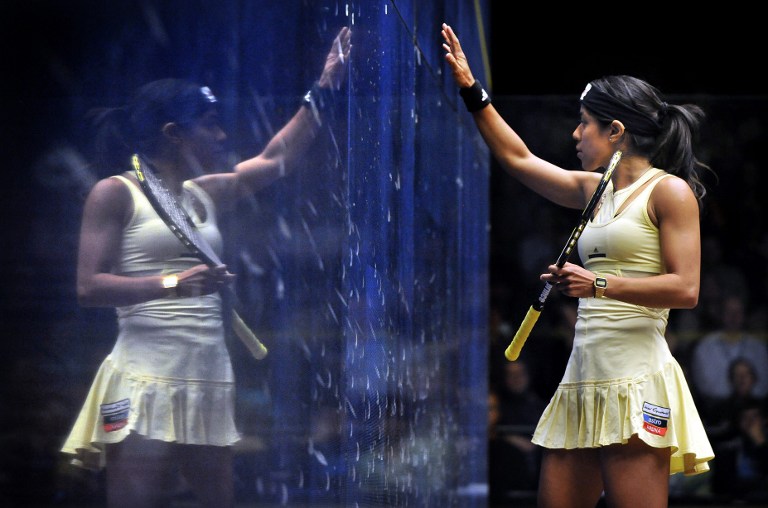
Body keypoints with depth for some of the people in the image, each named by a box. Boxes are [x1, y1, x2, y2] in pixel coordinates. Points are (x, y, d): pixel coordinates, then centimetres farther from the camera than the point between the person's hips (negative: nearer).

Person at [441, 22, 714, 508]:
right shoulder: (594, 189, 19)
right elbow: (518, 158, 28)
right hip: (583, 378, 8)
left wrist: (600, 284, -19)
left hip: (635, 381, -8)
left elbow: (685, 289, -12)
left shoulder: (670, 191, -3)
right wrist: (471, 89, 24)